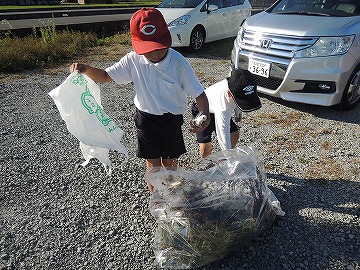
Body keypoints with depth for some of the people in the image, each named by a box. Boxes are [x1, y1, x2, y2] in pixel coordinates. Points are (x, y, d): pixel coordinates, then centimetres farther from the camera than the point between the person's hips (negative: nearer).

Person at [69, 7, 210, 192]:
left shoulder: (178, 63, -19)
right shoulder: (133, 60, -12)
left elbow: (199, 93, -15)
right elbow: (105, 76, -1)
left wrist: (206, 118, -31)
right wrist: (85, 69, -21)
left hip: (172, 120, -1)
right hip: (146, 119, 1)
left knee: (170, 164, 14)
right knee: (153, 165, 11)